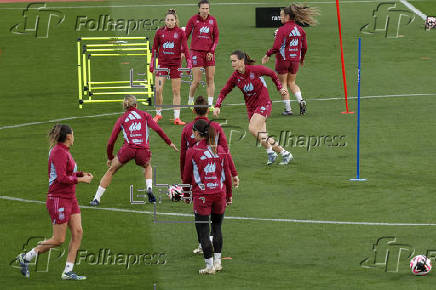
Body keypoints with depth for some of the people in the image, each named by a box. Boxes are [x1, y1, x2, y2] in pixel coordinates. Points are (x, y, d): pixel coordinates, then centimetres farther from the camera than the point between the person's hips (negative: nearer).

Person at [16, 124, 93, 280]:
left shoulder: (64, 151, 12)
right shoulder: (58, 152, -17)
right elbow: (62, 178, -23)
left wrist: (81, 173, 7)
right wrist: (81, 179, -14)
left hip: (70, 198, 9)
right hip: (58, 199, -9)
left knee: (78, 232, 1)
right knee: (59, 239, -4)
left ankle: (68, 271, 5)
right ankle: (25, 258, 10)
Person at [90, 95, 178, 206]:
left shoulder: (121, 119, 18)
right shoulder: (144, 115, 18)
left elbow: (111, 142, 18)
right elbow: (157, 129, 4)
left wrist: (110, 158, 31)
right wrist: (169, 143, 11)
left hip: (128, 149, 0)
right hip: (143, 150, 0)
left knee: (111, 171, 20)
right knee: (147, 166, 35)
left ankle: (97, 199, 17)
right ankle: (149, 188, 9)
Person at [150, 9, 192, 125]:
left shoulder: (180, 32, -1)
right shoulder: (160, 32, 3)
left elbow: (185, 48, 0)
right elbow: (155, 48, 10)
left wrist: (189, 62, -9)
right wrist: (152, 63, 6)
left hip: (176, 64, -1)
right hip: (162, 63, 1)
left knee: (176, 92, 2)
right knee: (158, 90, -7)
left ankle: (177, 117, 5)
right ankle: (158, 114, 11)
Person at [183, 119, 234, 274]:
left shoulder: (192, 152, -8)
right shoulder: (220, 150, 2)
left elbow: (187, 177, 0)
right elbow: (228, 174, 7)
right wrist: (229, 195, 18)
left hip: (201, 196, -4)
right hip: (219, 193, 4)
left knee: (203, 231, 3)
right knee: (217, 228, 19)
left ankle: (209, 266, 2)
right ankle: (217, 262, 20)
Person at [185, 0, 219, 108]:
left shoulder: (212, 20, 4)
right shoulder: (193, 19, -4)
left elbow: (216, 36, 10)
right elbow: (186, 35, 0)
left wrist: (212, 50, -1)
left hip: (209, 53, 3)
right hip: (196, 52, -3)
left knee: (210, 79, -1)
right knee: (196, 80, -5)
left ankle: (210, 104, 2)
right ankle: (190, 101, 18)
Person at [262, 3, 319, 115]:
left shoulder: (282, 30, -16)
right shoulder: (299, 29, 3)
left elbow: (276, 47, -21)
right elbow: (304, 47, 8)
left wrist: (267, 55, -6)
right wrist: (302, 59, 24)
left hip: (283, 60, -6)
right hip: (295, 60, 6)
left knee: (283, 84, 6)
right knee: (292, 83, 19)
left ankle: (288, 109, 5)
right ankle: (301, 100, -4)